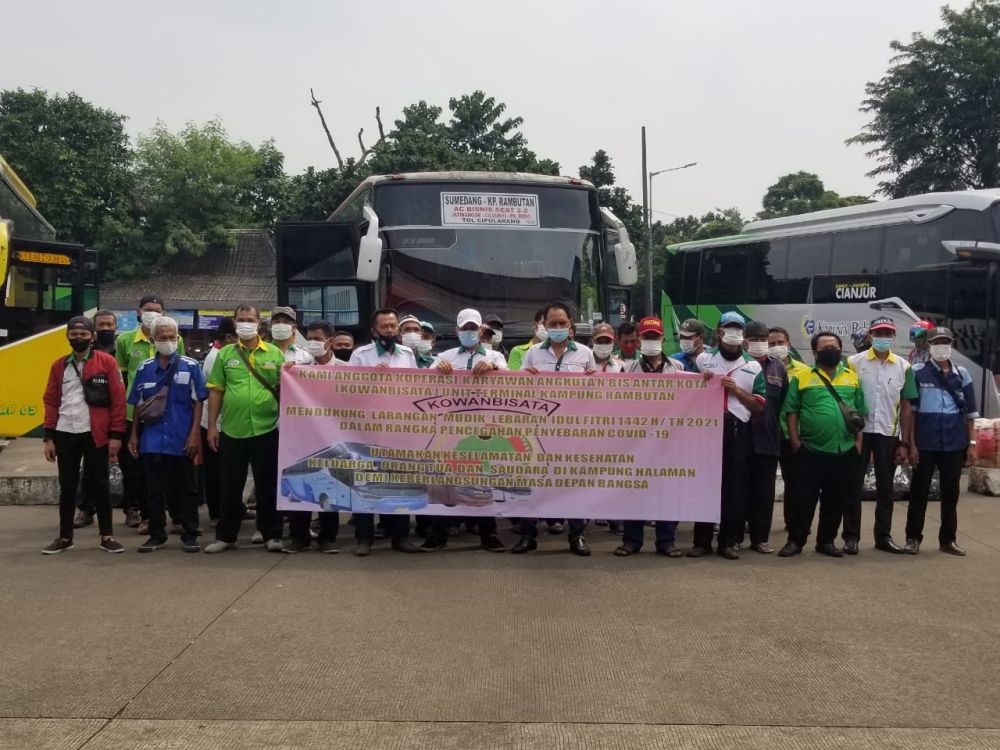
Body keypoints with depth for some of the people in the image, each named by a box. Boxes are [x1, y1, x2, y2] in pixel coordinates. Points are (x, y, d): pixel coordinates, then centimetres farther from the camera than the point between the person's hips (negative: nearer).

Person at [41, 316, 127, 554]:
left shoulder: (107, 362, -2)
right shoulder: (58, 366, 10)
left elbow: (118, 399, -5)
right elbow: (51, 401, 10)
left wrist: (116, 434, -9)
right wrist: (49, 436, 4)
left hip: (96, 435, -3)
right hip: (65, 435, 3)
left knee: (99, 484, 3)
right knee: (67, 486, 11)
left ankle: (107, 536, 11)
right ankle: (65, 537, 20)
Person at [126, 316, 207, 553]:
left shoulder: (190, 366, -1)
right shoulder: (144, 369, 7)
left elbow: (198, 402, -2)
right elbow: (138, 405, 11)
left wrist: (195, 433, -8)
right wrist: (133, 435, 8)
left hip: (182, 441, -2)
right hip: (152, 441, 2)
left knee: (186, 489, 7)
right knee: (155, 490, 9)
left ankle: (189, 536, 15)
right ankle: (156, 535, 19)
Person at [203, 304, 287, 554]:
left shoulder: (275, 353, 4)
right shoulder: (224, 354, 6)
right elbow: (215, 391, 6)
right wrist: (212, 426, 2)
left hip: (266, 430, -1)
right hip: (232, 430, 1)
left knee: (268, 485, 7)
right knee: (230, 487, 10)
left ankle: (272, 535, 16)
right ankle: (225, 536, 21)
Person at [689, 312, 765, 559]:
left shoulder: (753, 366, 7)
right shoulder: (703, 359, 7)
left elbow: (759, 406, 3)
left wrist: (737, 391, -11)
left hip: (737, 431, 0)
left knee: (735, 486, 2)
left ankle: (729, 541, 12)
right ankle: (702, 540, 10)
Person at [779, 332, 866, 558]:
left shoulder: (852, 377, 10)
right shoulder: (801, 377, 0)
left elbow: (860, 411, 11)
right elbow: (791, 411, 0)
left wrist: (858, 440, 4)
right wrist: (795, 442, -6)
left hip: (845, 451, 3)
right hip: (811, 450, -3)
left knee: (836, 500, 9)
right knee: (805, 498, 0)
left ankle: (826, 541, 21)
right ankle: (795, 540, 10)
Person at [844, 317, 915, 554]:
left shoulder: (904, 367, 5)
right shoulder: (854, 363, -2)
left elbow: (906, 406, 6)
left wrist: (905, 442, 2)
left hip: (888, 435, 2)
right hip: (859, 432, -2)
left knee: (885, 488, 10)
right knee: (854, 486, 2)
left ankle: (883, 536, 20)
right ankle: (851, 536, 10)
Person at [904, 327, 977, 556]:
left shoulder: (962, 373, 7)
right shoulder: (918, 372, -2)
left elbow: (969, 412, 10)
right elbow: (910, 410, -2)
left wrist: (971, 444, 5)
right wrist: (911, 443, -6)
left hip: (954, 444, 3)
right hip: (925, 443, -3)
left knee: (951, 492, 10)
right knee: (919, 491, 4)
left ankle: (948, 539, 22)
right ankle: (913, 538, 13)